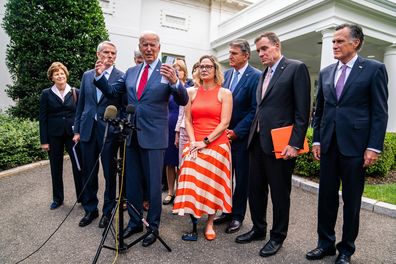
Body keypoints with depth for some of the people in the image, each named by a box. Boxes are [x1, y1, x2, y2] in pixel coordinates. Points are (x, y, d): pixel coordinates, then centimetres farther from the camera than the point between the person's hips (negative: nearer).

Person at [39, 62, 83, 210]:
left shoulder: (75, 93, 4)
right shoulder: (46, 94, 2)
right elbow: (43, 118, 1)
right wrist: (44, 141, -3)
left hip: (73, 134, 0)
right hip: (54, 135, 1)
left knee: (78, 165, -3)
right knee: (56, 168, 10)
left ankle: (82, 197, 11)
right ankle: (57, 198, 26)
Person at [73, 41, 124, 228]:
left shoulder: (121, 77, -3)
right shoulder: (87, 75, 10)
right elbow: (81, 104, 12)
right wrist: (77, 130, 11)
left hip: (109, 130, -4)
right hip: (88, 129, 4)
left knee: (110, 173, 7)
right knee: (89, 173, 12)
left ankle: (108, 211, 24)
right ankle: (90, 210, 30)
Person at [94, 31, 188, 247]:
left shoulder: (167, 72, -5)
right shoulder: (131, 72, 11)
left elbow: (183, 101, -13)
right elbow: (111, 92, 17)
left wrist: (175, 82, -31)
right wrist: (100, 76, 0)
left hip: (154, 136, -5)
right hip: (131, 134, 6)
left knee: (153, 184, 7)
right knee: (131, 182, 16)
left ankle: (153, 227, 25)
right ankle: (134, 222, 35)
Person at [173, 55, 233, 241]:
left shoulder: (224, 93, 2)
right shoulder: (192, 93, 12)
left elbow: (224, 123, -7)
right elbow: (188, 121, 8)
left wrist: (205, 142, -13)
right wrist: (193, 142, -7)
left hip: (216, 145, -2)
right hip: (194, 146, 3)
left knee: (212, 184, 3)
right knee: (192, 182, -4)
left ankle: (209, 223, 19)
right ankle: (194, 225, 9)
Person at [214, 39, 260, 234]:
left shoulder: (255, 76, -10)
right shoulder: (226, 74, 10)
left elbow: (254, 110, -13)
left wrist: (236, 131, -14)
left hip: (242, 135, -5)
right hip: (225, 134, 6)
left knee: (241, 178, 7)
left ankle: (238, 216, 22)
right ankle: (226, 211, 28)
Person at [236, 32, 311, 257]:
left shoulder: (296, 68, -5)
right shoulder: (264, 74, 17)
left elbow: (303, 111, -12)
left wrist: (295, 144, -17)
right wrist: (253, 135, 12)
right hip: (257, 141, 7)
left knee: (280, 192, 7)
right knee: (255, 188, 14)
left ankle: (278, 236, 26)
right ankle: (258, 229, 34)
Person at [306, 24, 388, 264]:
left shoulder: (374, 69, 0)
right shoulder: (326, 73, 12)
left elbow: (380, 112, -4)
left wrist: (374, 147, -10)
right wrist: (317, 140, 8)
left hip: (355, 145, -4)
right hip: (329, 144, 4)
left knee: (351, 200, 8)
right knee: (326, 196, 10)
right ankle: (326, 243, 26)